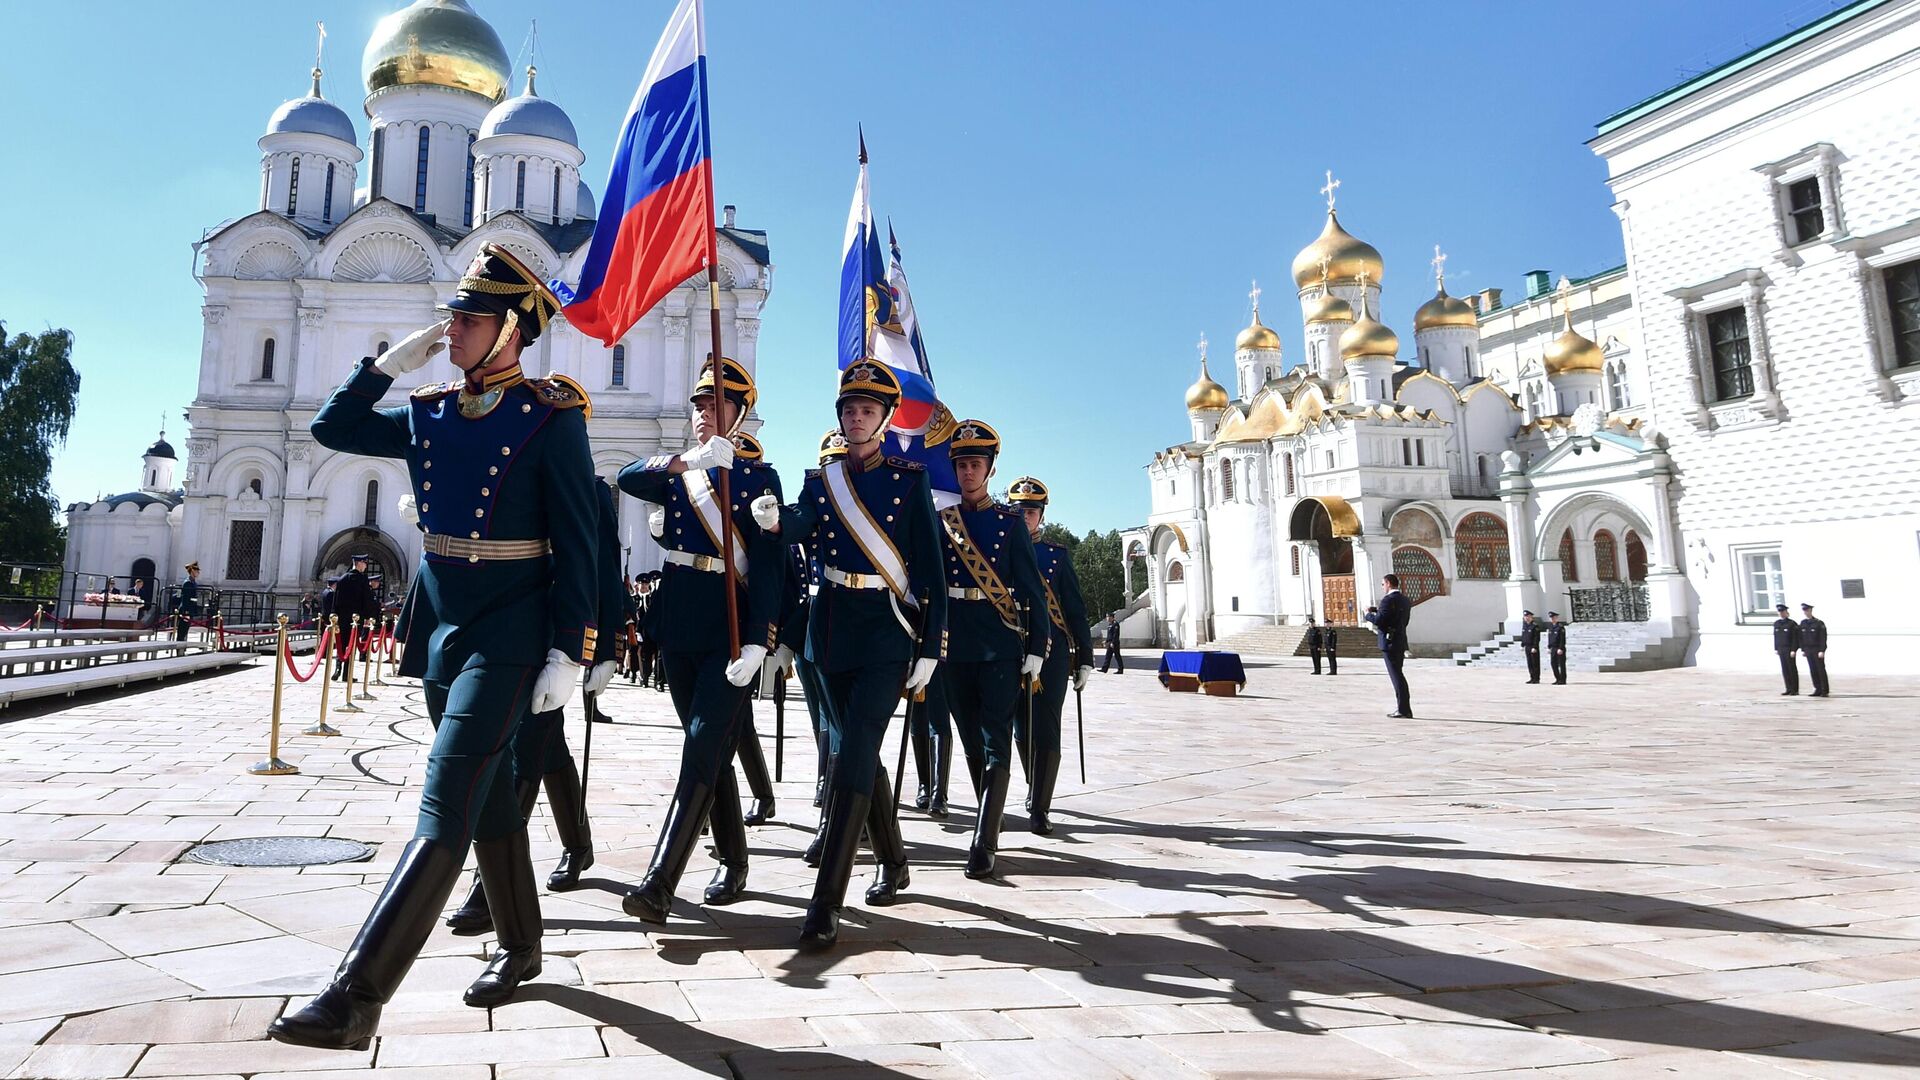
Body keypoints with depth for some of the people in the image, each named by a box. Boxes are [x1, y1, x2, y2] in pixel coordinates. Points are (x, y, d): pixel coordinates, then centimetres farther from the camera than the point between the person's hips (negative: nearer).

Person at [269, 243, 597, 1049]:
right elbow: (332, 429, 20)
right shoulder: (430, 414, 9)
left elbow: (576, 545, -11)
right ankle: (519, 948, 31)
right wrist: (390, 362, 7)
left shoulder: (551, 416, -9)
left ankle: (356, 997, -8)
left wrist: (567, 653, -14)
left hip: (507, 633, -7)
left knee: (445, 807, -10)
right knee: (489, 796, 16)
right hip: (438, 626, 7)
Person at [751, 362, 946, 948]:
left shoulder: (910, 479, 0)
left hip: (887, 631, -5)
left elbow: (930, 567, -3)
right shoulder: (820, 481, 10)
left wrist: (930, 648, -8)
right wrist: (774, 519, -36)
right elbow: (801, 527, -12)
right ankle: (893, 862, 34)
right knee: (855, 750, 14)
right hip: (832, 629, 5)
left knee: (852, 755, -14)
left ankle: (825, 903, -11)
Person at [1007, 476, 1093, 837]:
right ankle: (1036, 789, 33)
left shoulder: (1058, 555, 5)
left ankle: (1039, 808, 0)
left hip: (1052, 654, -1)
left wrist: (1085, 658, 3)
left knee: (1046, 731, -6)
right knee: (1022, 730, 11)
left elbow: (1075, 610, 6)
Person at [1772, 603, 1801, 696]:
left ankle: (1795, 690, 6)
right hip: (1781, 650, 5)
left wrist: (1793, 650, -14)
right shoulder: (1776, 623, 9)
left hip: (1789, 649, -5)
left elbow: (1795, 638, -9)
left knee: (1792, 669, 0)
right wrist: (1776, 649, 8)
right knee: (1784, 670, 7)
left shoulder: (1792, 624, -7)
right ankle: (1789, 689, 12)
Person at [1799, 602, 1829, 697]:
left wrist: (1822, 651, -14)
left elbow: (1823, 638, -10)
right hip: (1808, 650, 5)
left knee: (1821, 670, -1)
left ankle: (1824, 691, 4)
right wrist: (1803, 650, 8)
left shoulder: (1819, 623, -8)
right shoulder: (1803, 623, 8)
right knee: (1813, 671, 5)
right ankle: (1818, 690, 11)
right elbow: (1801, 638, 12)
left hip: (1818, 650, -5)